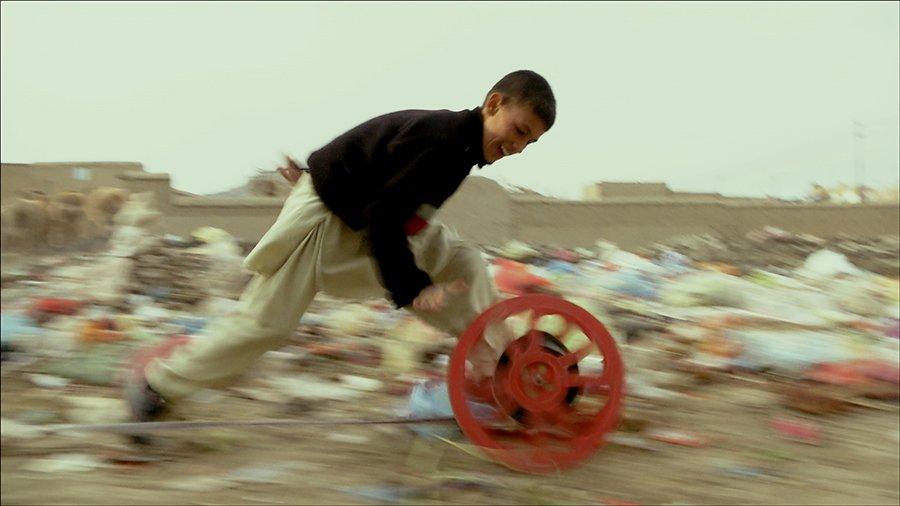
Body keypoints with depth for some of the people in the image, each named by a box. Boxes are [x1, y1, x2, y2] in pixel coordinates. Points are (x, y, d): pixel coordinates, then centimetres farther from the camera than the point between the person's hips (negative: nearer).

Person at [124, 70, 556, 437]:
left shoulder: (462, 141, 1)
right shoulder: (438, 138, -29)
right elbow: (383, 219, -30)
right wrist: (412, 290, -29)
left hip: (368, 219, 9)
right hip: (324, 217, -9)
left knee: (463, 263, -2)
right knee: (266, 322, -6)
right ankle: (157, 381, 10)